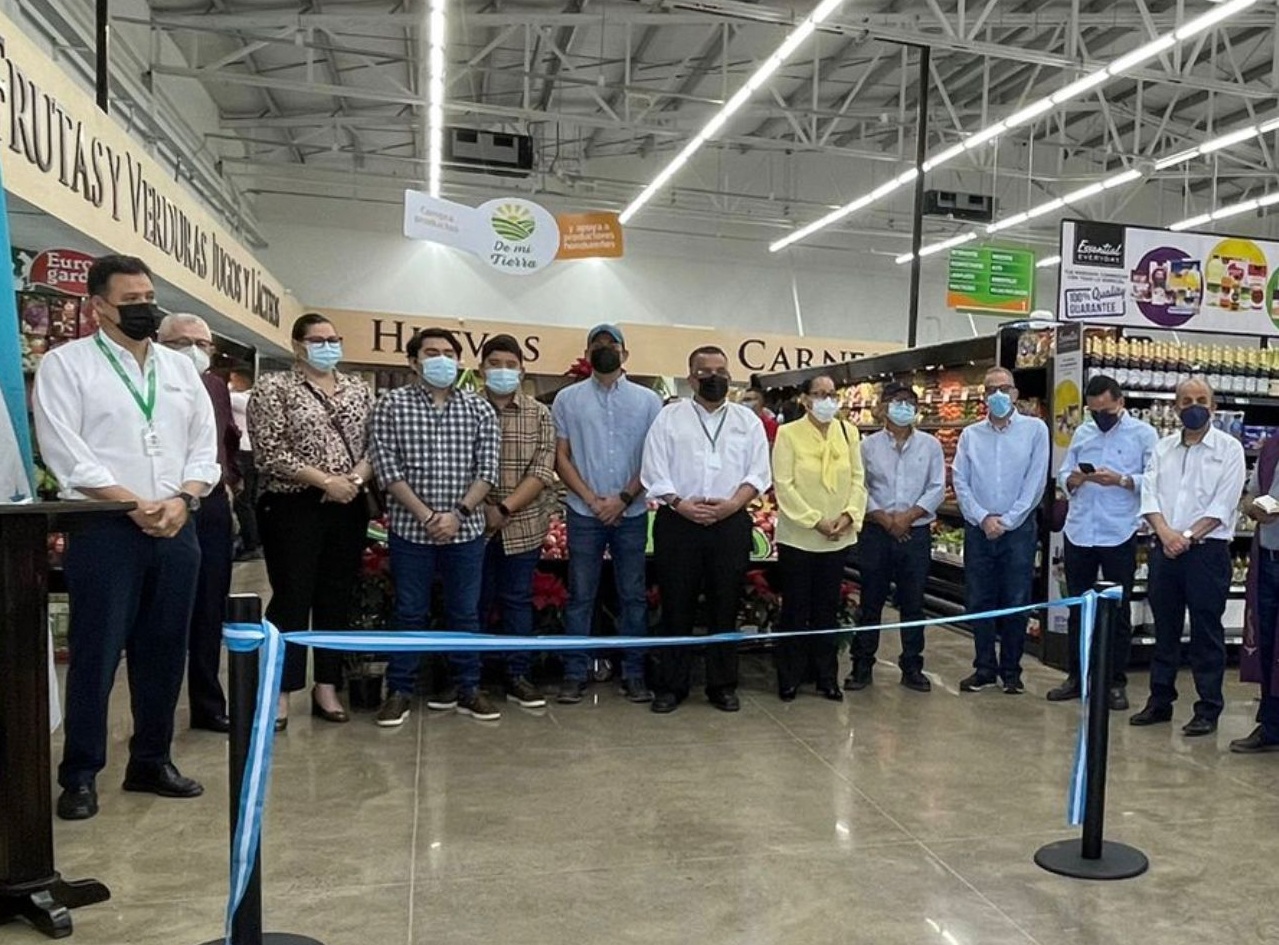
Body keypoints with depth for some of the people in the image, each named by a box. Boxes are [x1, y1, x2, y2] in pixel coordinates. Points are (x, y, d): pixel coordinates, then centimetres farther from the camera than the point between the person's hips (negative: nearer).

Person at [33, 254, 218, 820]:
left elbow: (204, 444, 10)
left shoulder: (180, 367, 14)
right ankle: (80, 775, 14)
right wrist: (134, 504, -14)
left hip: (175, 530, 5)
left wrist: (182, 499, -7)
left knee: (164, 652, 10)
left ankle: (151, 761, 23)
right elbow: (64, 452, -10)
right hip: (105, 530, -4)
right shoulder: (65, 364, -1)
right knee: (96, 655, 1)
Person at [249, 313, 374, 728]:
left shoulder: (358, 389, 12)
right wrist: (325, 481, -16)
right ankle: (280, 693, 9)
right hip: (293, 508, -4)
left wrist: (356, 479, -10)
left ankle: (327, 689, 19)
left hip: (348, 509, 5)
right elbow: (270, 454, -11)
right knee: (292, 598, -1)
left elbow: (375, 445, 9)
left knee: (337, 598, 9)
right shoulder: (273, 388, -2)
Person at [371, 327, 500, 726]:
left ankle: (467, 688, 23)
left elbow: (487, 470, 1)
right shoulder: (392, 405, 0)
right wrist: (425, 515, -13)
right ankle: (399, 691, 19)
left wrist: (457, 514, -11)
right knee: (409, 613, 7)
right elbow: (387, 468, -6)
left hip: (465, 529, 2)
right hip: (410, 529, -2)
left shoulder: (479, 409, 5)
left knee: (465, 612, 10)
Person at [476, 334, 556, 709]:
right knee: (475, 602, 8)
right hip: (475, 525, -1)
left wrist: (505, 509, -13)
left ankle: (518, 676, 19)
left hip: (523, 526, 1)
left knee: (518, 601, 9)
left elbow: (543, 470, -5)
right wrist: (479, 510, -12)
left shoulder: (539, 415, 3)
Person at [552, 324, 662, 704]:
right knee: (580, 596, 4)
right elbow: (561, 456, 2)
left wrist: (624, 498, -9)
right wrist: (591, 498, -8)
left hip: (632, 513, 1)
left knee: (633, 596, 6)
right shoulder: (567, 399, 4)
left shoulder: (648, 400, 4)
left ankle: (633, 673, 16)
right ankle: (575, 674, 12)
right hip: (583, 513, 0)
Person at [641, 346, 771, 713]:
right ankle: (671, 685, 15)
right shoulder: (669, 417, 5)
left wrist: (732, 504, -11)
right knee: (676, 607, 4)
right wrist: (679, 504, -14)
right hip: (678, 522, -1)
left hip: (731, 523, 1)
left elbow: (758, 472, 4)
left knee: (725, 607, 7)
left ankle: (722, 685, 19)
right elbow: (655, 470, -1)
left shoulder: (747, 420, 10)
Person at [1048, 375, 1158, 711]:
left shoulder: (1143, 434, 0)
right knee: (1077, 608, 11)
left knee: (1118, 611, 6)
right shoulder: (1082, 433, 13)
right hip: (1078, 533, 4)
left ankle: (1116, 682, 16)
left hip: (1119, 535, -4)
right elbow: (1062, 475, 10)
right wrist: (1072, 481, -11)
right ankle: (1076, 676, 22)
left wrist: (1122, 480, -23)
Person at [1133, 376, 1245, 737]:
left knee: (1206, 632, 2)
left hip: (1207, 549, -4)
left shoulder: (1228, 448, 0)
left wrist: (1188, 537, -15)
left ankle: (1208, 710, 11)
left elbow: (1223, 505, -8)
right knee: (1164, 629, 11)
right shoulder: (1163, 447, 11)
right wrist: (1165, 532, -12)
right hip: (1164, 548, 4)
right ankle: (1160, 701, 21)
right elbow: (1149, 494, 3)